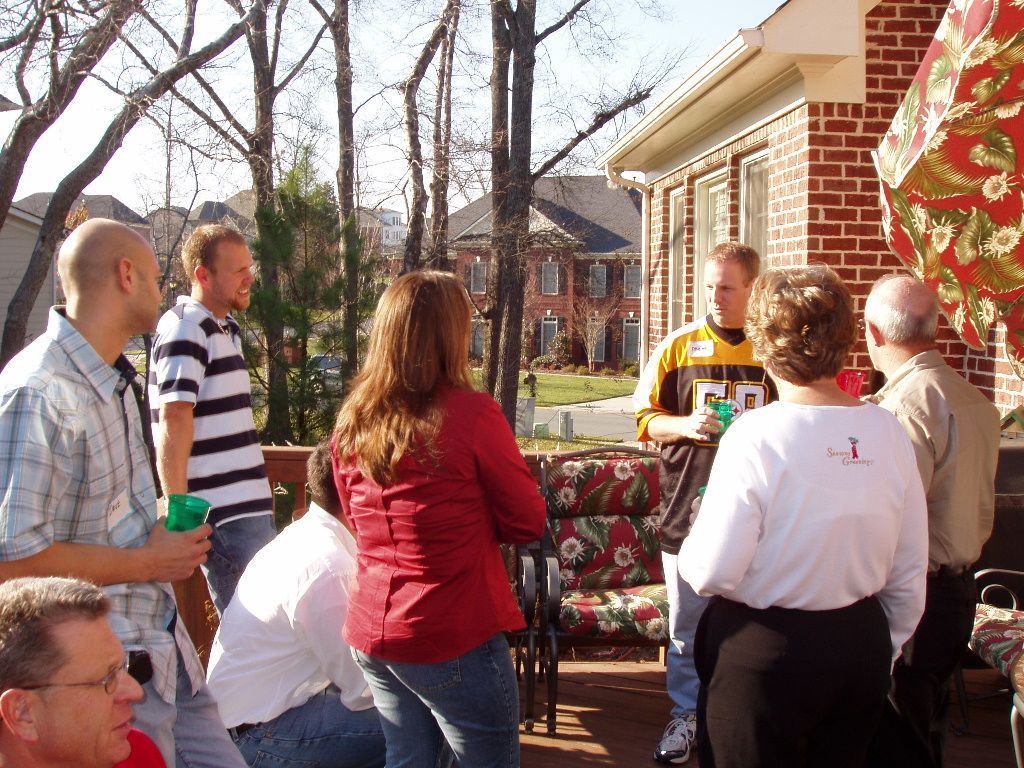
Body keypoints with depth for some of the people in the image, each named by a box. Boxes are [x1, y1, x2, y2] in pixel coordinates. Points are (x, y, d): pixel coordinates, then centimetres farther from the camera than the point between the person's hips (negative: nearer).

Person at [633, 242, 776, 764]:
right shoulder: (679, 346, 3)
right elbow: (645, 417, 5)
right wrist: (685, 425, -13)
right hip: (688, 510, 1)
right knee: (687, 627, 10)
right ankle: (687, 716, 27)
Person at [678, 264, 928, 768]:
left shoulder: (755, 436, -19)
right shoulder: (888, 431, -5)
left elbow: (711, 573, -19)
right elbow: (910, 571, 3)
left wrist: (693, 540, 3)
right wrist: (886, 650, 18)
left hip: (763, 653, -5)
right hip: (863, 646, 5)